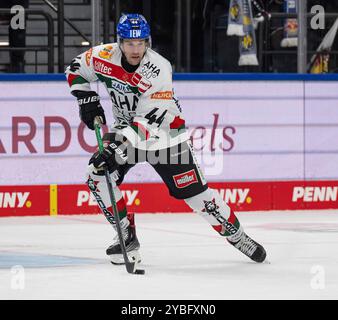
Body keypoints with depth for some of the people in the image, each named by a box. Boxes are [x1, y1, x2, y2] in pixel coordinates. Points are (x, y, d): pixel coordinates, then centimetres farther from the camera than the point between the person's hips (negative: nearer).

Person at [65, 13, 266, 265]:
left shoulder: (158, 69, -28)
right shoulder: (105, 56, -16)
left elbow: (150, 120, -32)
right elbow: (76, 71, 4)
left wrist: (117, 144, -41)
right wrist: (87, 100, -9)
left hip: (165, 131, -4)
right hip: (125, 129, 4)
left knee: (194, 190, -6)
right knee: (98, 176, -15)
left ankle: (237, 235, 11)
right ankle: (128, 236, -2)